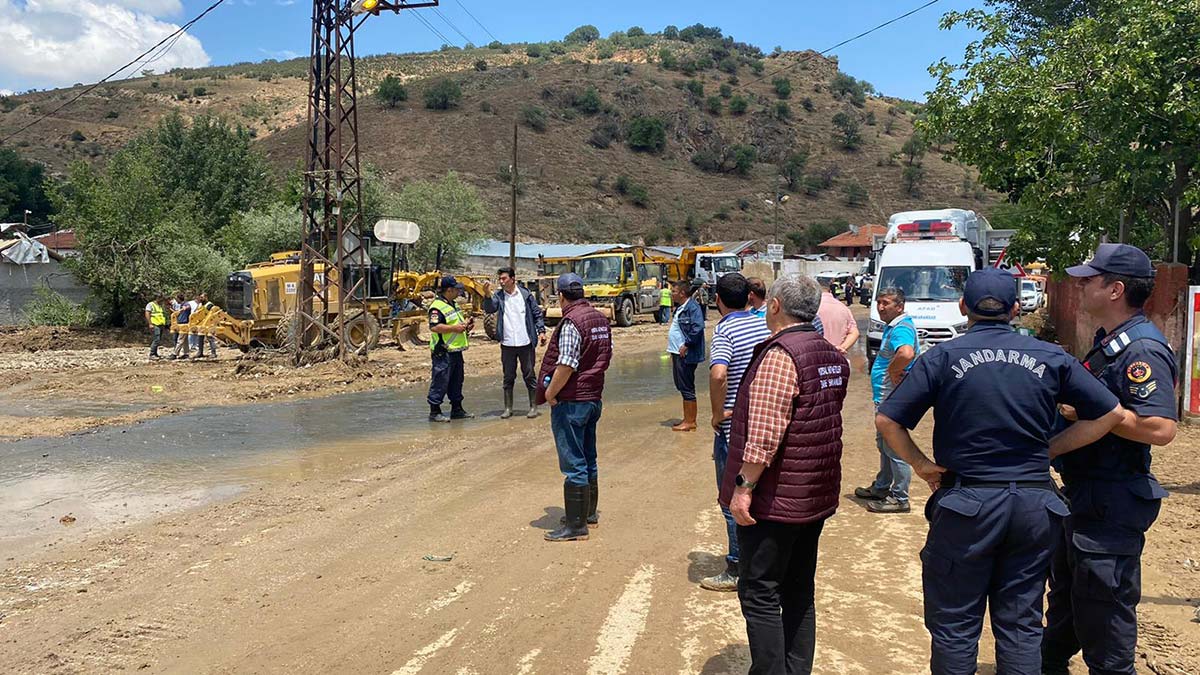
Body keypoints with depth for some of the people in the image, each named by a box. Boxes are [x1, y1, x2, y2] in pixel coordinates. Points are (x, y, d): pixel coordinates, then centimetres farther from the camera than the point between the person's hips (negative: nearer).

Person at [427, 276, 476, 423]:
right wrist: (455, 328, -23)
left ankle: (457, 409, 24)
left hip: (455, 350, 10)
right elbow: (434, 327, -26)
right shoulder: (437, 306, -16)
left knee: (456, 381, 15)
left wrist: (465, 324, 10)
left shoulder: (452, 305, 17)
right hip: (443, 352, -10)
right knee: (440, 382, -4)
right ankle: (434, 412, 4)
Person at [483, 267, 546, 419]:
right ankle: (508, 408, 18)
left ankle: (533, 406, 17)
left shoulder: (525, 294, -1)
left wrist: (541, 331, -6)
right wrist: (487, 295, -29)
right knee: (508, 377, 10)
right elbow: (490, 309, -12)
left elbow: (537, 313, 3)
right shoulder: (498, 296, 4)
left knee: (529, 375, 6)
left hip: (525, 342, -2)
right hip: (507, 344, 2)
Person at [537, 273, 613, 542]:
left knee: (573, 464, -3)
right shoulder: (601, 319, 7)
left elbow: (566, 366, -24)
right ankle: (589, 512, 33)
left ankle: (575, 525, 3)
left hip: (571, 401, -9)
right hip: (594, 397, 9)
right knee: (588, 458, 20)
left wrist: (549, 393, -13)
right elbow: (606, 356, 14)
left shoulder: (571, 323, -19)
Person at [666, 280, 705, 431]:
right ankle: (688, 419, 23)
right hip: (678, 353, 10)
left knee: (687, 388, -5)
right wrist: (674, 348, 17)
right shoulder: (681, 307, 16)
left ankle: (690, 422, 1)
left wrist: (686, 345, -23)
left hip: (686, 354, -10)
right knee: (682, 386, 15)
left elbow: (698, 328, -27)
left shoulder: (692, 307, -15)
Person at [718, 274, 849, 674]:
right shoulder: (834, 357, 10)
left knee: (759, 595, 1)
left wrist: (743, 485, -19)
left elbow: (764, 434, -25)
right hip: (818, 496, 9)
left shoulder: (779, 356, -19)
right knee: (799, 592, 17)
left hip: (775, 501, -9)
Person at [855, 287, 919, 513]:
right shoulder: (892, 326, 12)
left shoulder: (901, 329, -21)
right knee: (884, 444, 22)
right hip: (886, 398, 11)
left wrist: (893, 370, -26)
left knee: (895, 448, -2)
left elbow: (906, 353, -43)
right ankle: (881, 488, 36)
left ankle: (900, 499, 7)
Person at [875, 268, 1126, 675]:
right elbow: (1111, 414, 7)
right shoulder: (1051, 358, 3)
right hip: (1035, 501, 3)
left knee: (955, 625, 8)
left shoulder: (943, 357, -6)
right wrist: (1050, 449, 9)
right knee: (1021, 624, 14)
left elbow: (886, 420, -10)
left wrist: (921, 465, 1)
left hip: (966, 503, -3)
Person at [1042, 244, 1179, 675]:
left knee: (1103, 611, 2)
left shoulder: (1142, 350, -22)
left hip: (1111, 508, -11)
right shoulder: (1109, 341, 11)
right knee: (1065, 594, 26)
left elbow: (1160, 428, -33)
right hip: (1083, 495, 11)